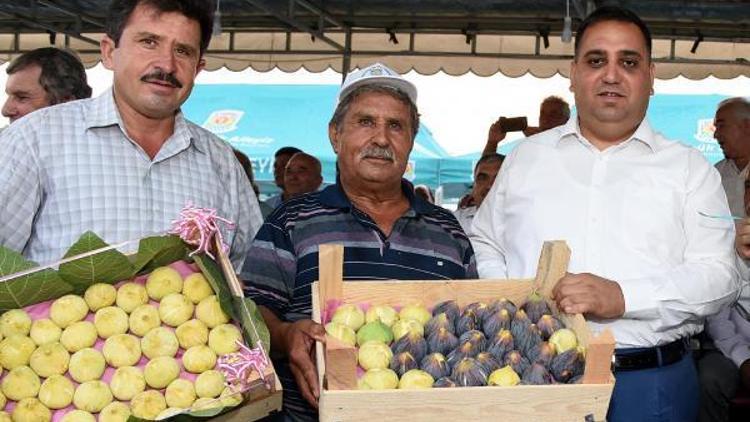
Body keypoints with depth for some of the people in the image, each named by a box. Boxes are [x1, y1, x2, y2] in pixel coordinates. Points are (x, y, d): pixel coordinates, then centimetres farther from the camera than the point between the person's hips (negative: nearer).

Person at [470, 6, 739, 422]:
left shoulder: (689, 168, 4)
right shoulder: (526, 157, 10)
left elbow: (719, 275, -5)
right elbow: (484, 244, 15)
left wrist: (622, 297, -20)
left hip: (650, 384, -1)